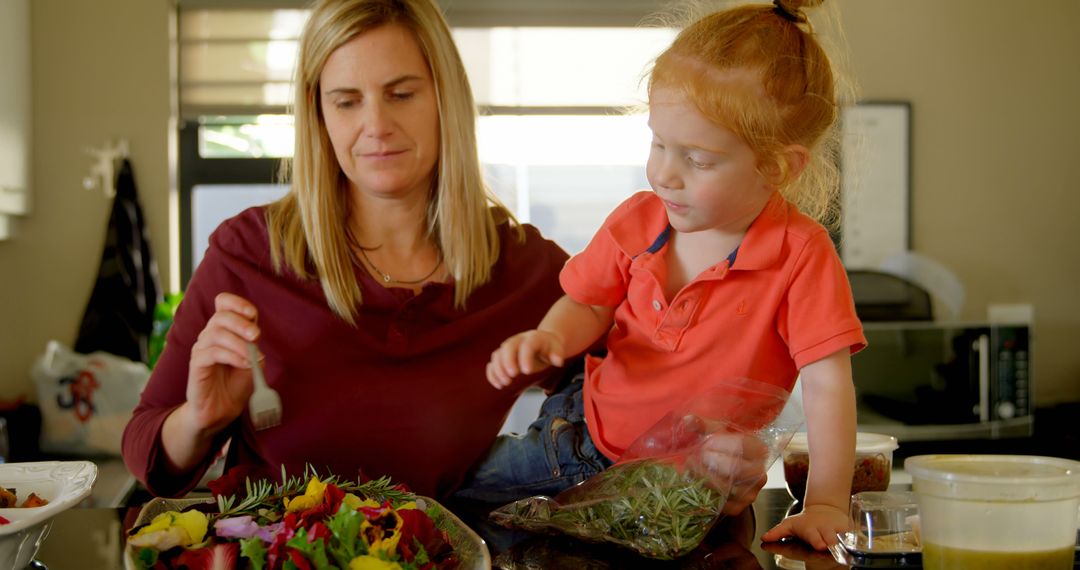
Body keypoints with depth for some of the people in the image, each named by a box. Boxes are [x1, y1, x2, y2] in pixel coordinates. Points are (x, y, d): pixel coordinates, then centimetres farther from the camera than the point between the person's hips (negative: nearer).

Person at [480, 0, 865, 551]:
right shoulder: (637, 221, -10)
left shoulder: (802, 255, -24)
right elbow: (588, 306, 3)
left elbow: (826, 386, -24)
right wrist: (551, 336, -20)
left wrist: (825, 505, -27)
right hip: (587, 432, 4)